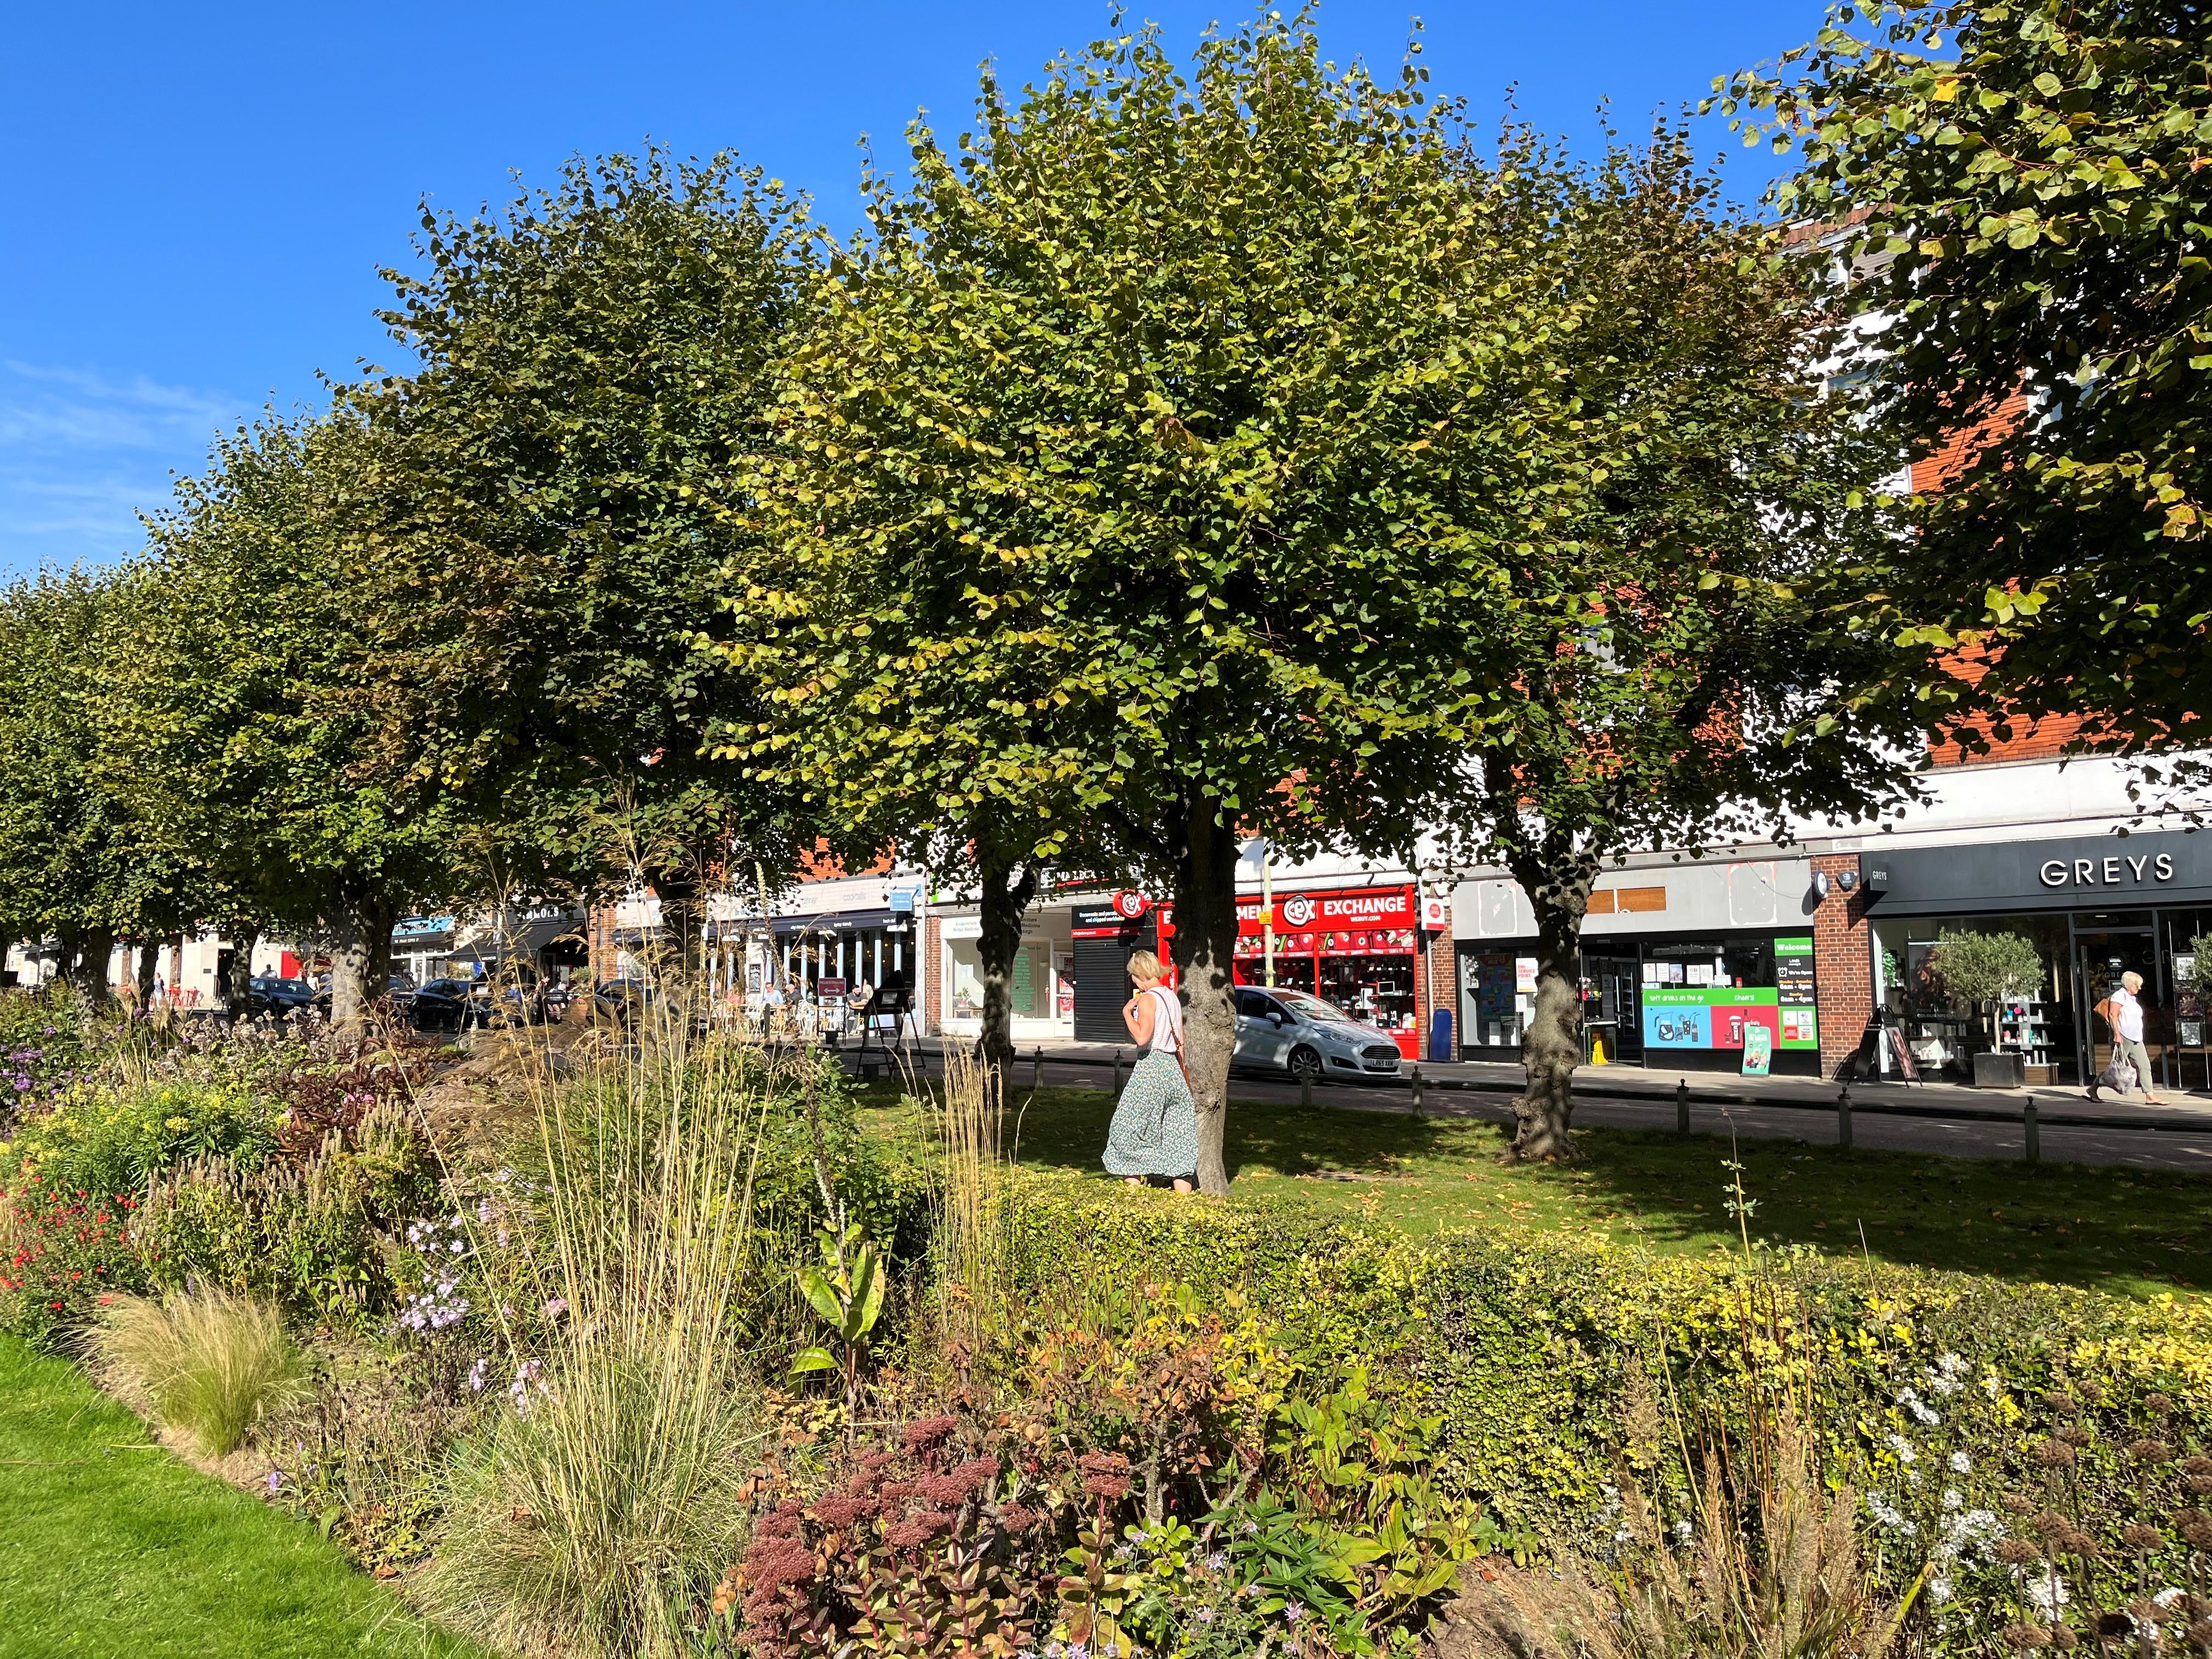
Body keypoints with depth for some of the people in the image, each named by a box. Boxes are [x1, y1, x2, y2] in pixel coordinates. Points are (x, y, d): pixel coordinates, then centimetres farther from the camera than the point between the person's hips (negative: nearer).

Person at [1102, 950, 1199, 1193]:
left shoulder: (1148, 999, -11)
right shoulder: (1172, 997, 13)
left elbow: (1142, 1036, -23)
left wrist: (1127, 1012, -10)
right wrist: (1185, 1077, 21)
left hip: (1151, 1064, -8)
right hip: (1172, 1066, 8)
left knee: (1129, 1126, 3)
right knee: (1178, 1128, 7)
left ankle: (1133, 1183, 0)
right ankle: (1183, 1190, 7)